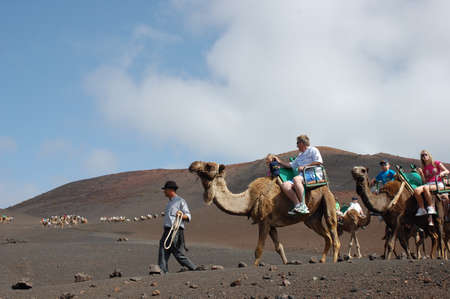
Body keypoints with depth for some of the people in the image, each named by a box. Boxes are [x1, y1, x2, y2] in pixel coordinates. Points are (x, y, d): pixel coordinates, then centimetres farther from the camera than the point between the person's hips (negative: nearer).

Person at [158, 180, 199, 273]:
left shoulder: (181, 201, -4)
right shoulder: (169, 203, 23)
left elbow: (188, 217, -10)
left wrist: (181, 215, -29)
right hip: (167, 230, 8)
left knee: (179, 254, -10)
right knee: (163, 252, -1)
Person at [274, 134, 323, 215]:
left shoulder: (313, 150, 7)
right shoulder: (300, 155, 33)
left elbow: (319, 162, -8)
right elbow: (291, 165, 38)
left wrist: (304, 166, -8)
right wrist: (280, 162, 29)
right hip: (302, 176, 8)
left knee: (296, 179, -39)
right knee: (284, 185, -19)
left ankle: (303, 205, -40)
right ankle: (297, 205, -33)